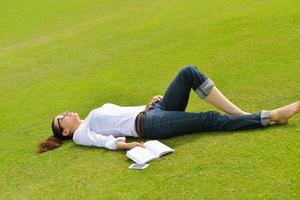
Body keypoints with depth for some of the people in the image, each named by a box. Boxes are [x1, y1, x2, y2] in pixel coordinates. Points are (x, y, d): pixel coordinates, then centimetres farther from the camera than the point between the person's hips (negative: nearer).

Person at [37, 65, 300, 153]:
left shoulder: (100, 109, 32)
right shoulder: (80, 134, 10)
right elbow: (103, 140, -10)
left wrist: (150, 103, 10)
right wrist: (124, 144, -29)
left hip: (154, 111, 7)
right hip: (147, 125, -7)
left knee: (189, 72, -16)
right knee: (209, 119, -23)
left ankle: (240, 113, -17)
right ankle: (271, 116, -20)